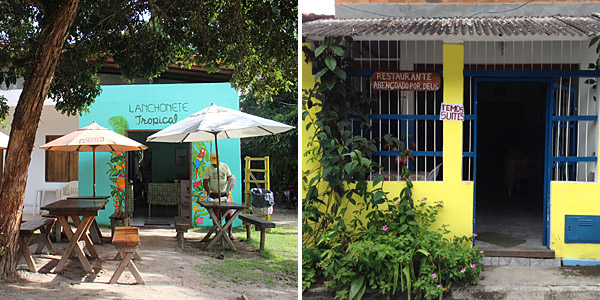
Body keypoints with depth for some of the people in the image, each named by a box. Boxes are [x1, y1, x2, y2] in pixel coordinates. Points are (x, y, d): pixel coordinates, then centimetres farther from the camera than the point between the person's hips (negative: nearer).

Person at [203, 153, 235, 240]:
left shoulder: (225, 166, 7)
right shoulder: (208, 169, 0)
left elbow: (230, 177, 12)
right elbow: (205, 182, -5)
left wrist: (231, 179, -13)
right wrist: (208, 190, -22)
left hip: (224, 193, 2)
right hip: (214, 195, -2)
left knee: (229, 214, -2)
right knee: (216, 215, -1)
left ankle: (230, 233, 8)